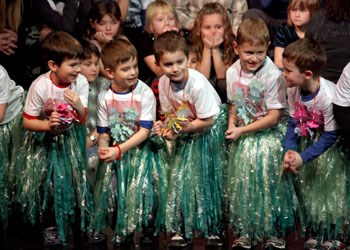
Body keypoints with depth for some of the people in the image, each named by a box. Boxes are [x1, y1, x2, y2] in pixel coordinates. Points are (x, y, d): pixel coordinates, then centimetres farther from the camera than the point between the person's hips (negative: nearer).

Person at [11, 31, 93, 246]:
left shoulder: (81, 83, -16)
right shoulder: (40, 87, -25)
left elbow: (82, 121, -10)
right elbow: (27, 122, -16)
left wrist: (79, 106, -32)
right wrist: (47, 125, -35)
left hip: (70, 138, 2)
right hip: (43, 141, -2)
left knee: (75, 178, 0)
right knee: (46, 181, -3)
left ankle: (79, 222, 21)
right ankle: (51, 224, 18)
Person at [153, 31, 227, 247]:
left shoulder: (198, 84, -30)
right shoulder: (163, 83, -11)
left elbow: (207, 120, -25)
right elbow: (170, 113, 4)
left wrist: (180, 129, -25)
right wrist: (165, 126, -16)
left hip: (209, 131, -5)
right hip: (185, 136, 6)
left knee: (208, 179, 1)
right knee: (181, 179, 4)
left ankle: (214, 229, 15)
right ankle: (182, 229, 14)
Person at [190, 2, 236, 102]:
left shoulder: (230, 44, -11)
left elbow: (222, 75, -16)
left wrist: (215, 49, -24)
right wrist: (207, 49, -24)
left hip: (223, 91, 1)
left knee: (223, 83, -29)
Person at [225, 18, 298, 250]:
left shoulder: (273, 75, -22)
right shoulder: (233, 73, -5)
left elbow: (274, 117, -19)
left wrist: (242, 130, -18)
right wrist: (232, 123, -9)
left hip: (269, 136, -5)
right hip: (243, 139, 5)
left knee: (268, 184, 0)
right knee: (242, 184, 10)